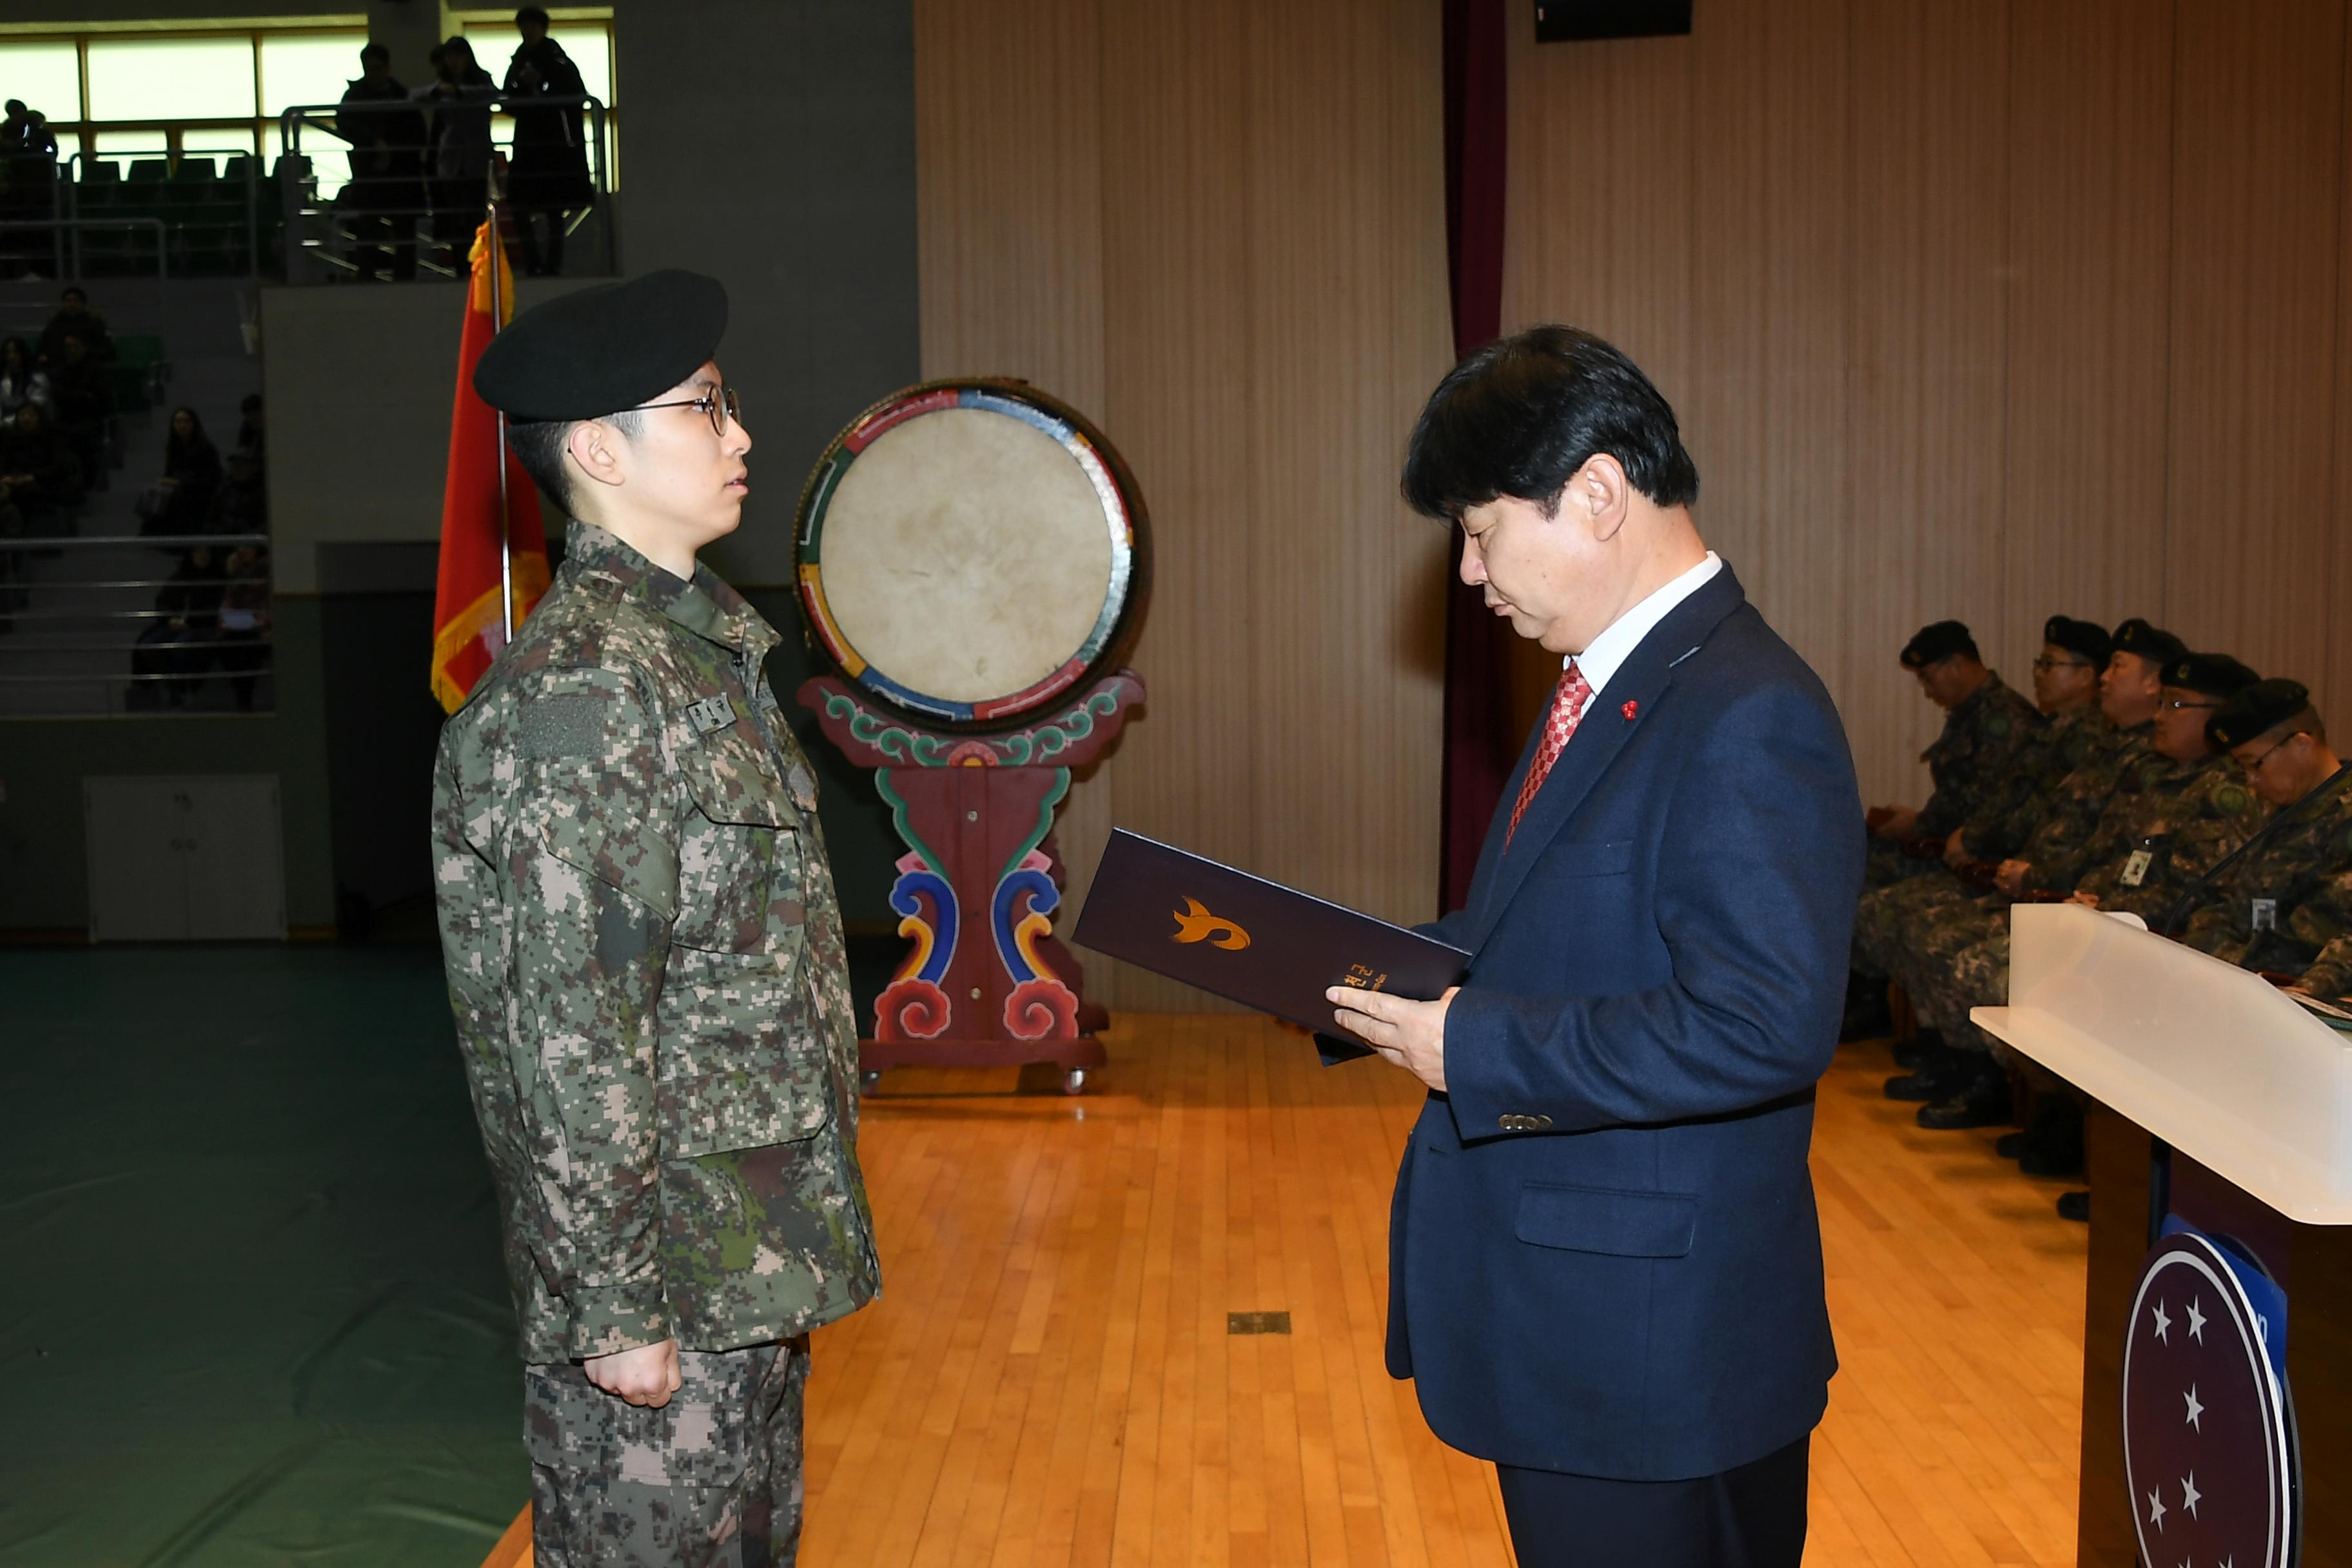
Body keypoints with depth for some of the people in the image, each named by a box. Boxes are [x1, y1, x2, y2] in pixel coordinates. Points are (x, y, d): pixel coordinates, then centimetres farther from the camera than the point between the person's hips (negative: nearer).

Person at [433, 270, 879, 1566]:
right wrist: (616, 1307, -20)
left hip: (756, 1253, 9)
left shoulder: (701, 645, 10)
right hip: (662, 1269, -9)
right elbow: (571, 1042, -23)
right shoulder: (577, 692, -21)